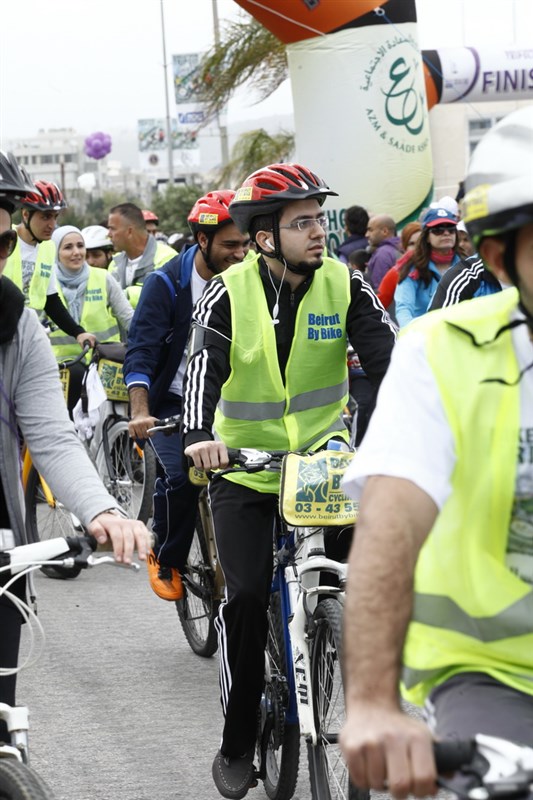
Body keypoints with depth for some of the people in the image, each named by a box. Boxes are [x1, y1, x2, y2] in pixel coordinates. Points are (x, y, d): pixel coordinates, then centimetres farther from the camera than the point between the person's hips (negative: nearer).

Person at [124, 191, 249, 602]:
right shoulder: (167, 283, -10)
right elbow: (141, 351, -16)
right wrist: (140, 412, -30)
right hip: (174, 404, -3)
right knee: (180, 476, -23)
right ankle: (166, 560, 1)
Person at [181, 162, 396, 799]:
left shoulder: (344, 286, -6)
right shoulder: (230, 292, -10)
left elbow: (385, 356, -15)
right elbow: (204, 364, -23)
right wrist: (198, 435, -41)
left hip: (322, 454, 2)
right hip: (244, 466, -2)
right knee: (246, 597, -10)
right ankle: (237, 743, 5)